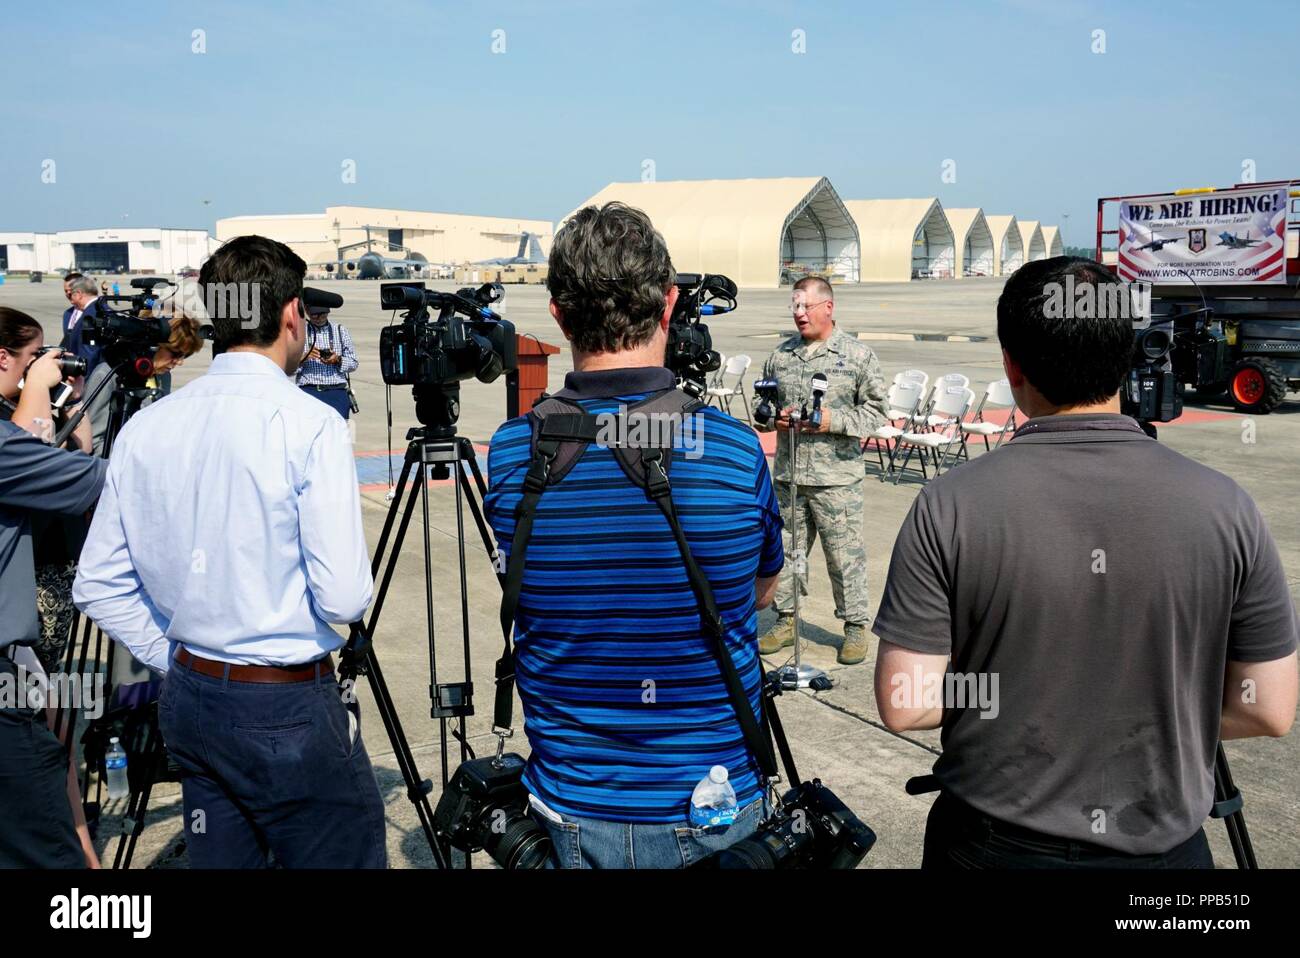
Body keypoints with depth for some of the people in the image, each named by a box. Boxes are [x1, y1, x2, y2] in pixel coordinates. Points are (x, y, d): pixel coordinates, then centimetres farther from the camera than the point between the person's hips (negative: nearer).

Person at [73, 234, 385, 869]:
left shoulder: (144, 427, 1)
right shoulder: (310, 425, -16)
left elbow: (98, 587, 5)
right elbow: (344, 600, -19)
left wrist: (174, 660, 13)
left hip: (188, 699, 6)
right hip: (288, 706, -6)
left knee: (219, 854, 19)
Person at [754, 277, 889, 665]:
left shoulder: (858, 355, -1)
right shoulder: (781, 355, 10)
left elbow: (876, 410, -1)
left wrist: (834, 421, -14)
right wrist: (774, 418, -2)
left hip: (836, 477, -4)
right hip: (788, 474, 4)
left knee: (845, 554, 1)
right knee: (785, 549, 11)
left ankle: (855, 625, 15)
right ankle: (787, 619, 26)